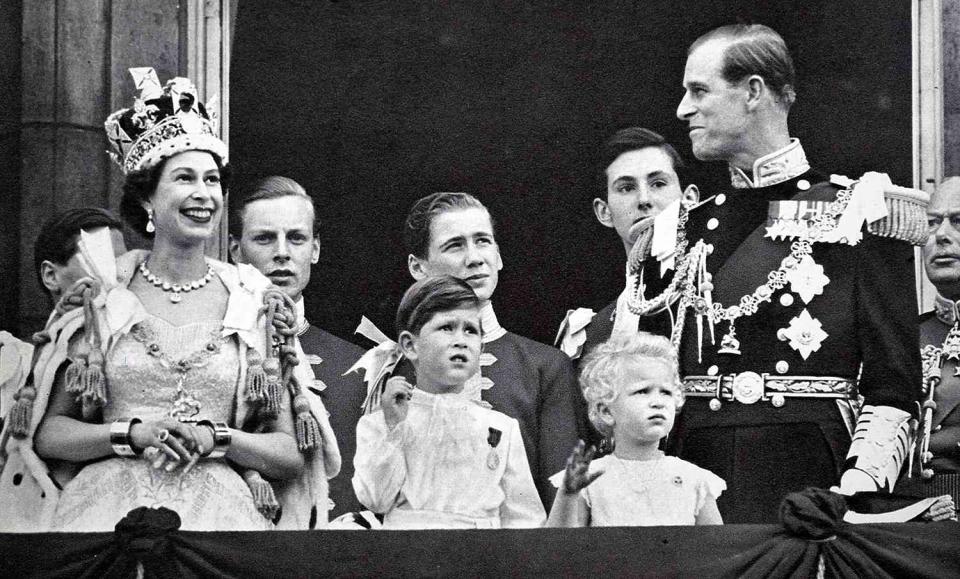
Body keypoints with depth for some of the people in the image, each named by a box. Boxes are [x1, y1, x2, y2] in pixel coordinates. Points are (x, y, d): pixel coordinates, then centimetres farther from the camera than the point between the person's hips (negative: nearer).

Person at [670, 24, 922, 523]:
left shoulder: (858, 214, 0)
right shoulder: (691, 223, 15)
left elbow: (893, 389, -4)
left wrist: (856, 498, -15)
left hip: (808, 481, -4)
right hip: (695, 479, 4)